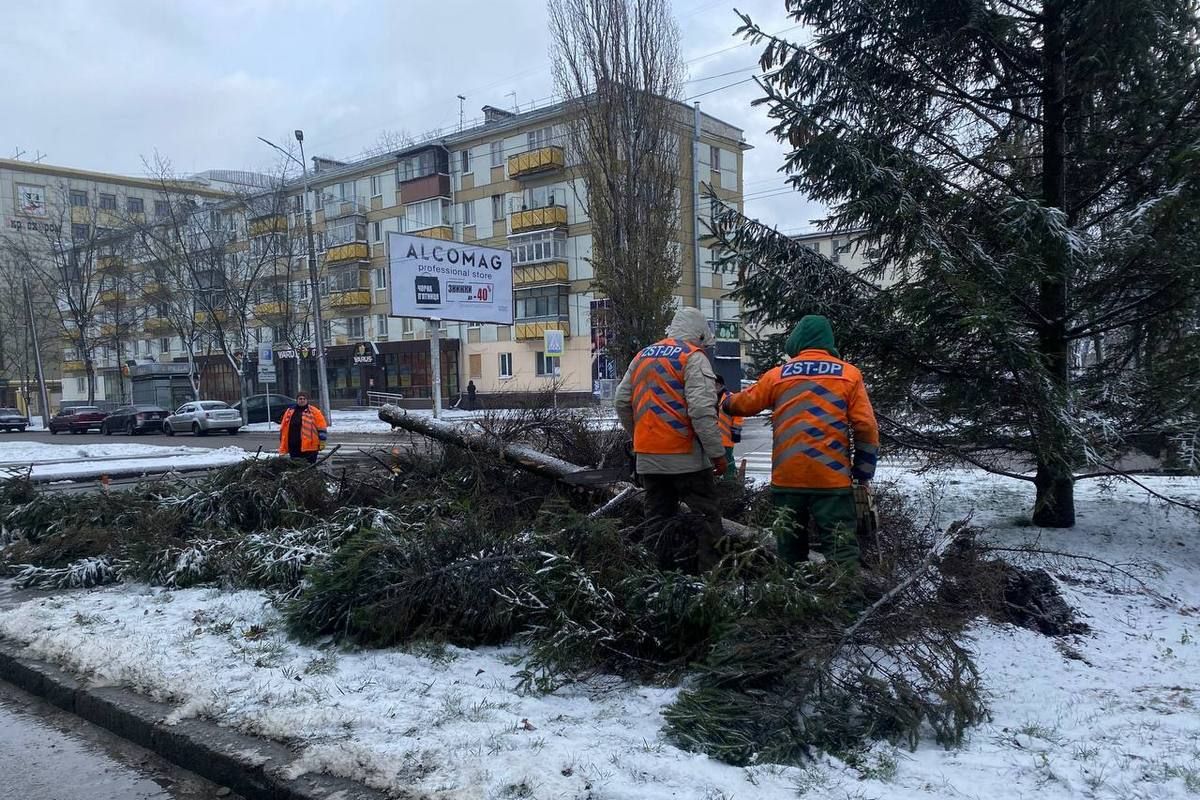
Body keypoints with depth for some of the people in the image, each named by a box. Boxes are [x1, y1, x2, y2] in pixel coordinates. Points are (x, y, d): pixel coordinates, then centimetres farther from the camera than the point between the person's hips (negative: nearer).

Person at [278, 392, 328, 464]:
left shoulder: (314, 411, 1)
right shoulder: (289, 412, 13)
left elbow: (321, 427, -1)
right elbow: (283, 428, 18)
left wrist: (322, 441, -7)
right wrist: (282, 443, 17)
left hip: (309, 446, -4)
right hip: (293, 447, 4)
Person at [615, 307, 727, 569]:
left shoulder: (642, 356, 14)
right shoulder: (693, 357, -7)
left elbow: (621, 402, 16)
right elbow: (701, 410, -18)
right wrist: (718, 453, -14)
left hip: (647, 457, 7)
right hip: (684, 456, -6)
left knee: (658, 516, 15)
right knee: (706, 517, 1)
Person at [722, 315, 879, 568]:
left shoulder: (778, 374, 6)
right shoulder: (849, 374, 2)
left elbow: (745, 403, 17)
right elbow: (866, 427, -3)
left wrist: (727, 402, 40)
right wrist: (863, 475, 5)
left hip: (786, 478, 2)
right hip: (832, 479, -2)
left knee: (790, 548, 14)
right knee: (841, 548, -3)